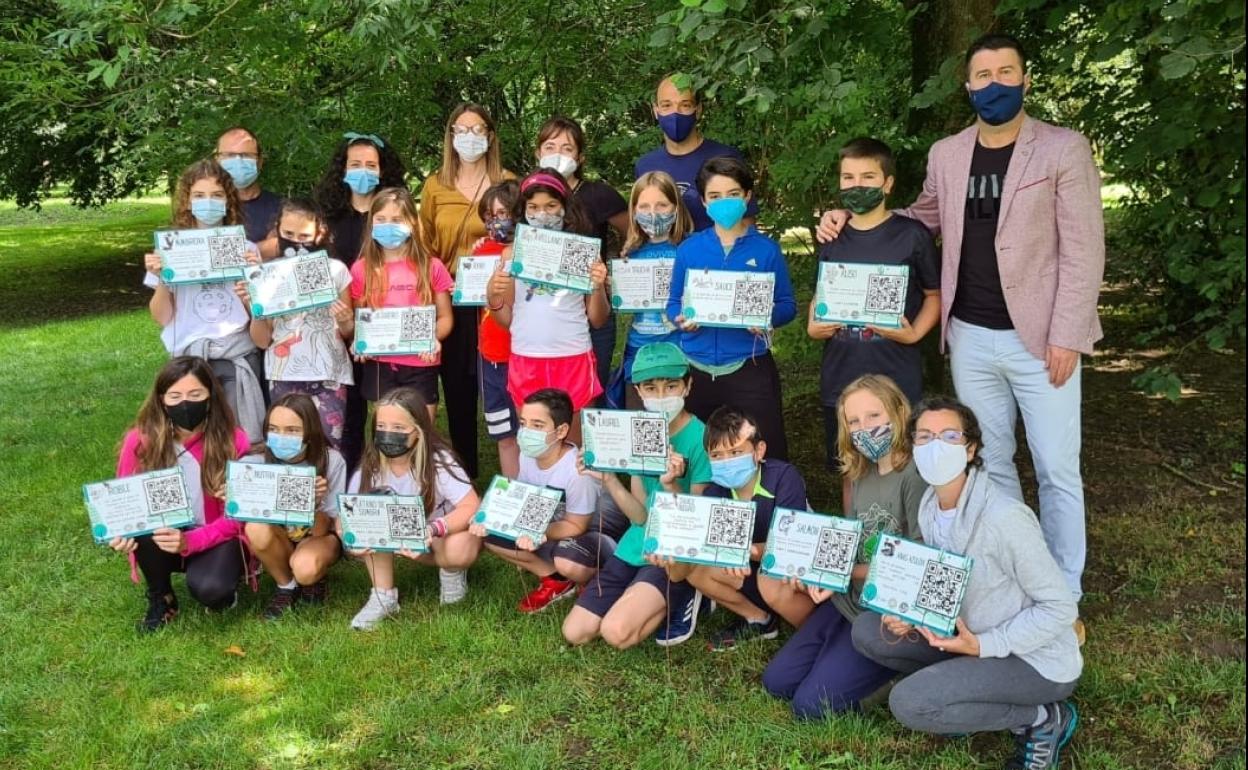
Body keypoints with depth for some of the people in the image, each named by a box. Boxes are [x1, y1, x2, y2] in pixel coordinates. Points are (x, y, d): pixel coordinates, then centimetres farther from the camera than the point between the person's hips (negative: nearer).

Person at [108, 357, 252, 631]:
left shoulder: (232, 441, -15)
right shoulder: (140, 440, -11)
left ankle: (224, 588, 8)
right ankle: (160, 598, -4)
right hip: (160, 540, 2)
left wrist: (190, 542, -30)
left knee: (210, 590, -32)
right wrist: (122, 533, -26)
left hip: (215, 538, -2)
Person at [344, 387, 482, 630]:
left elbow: (471, 507, -30)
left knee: (459, 550, -38)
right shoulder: (369, 469, -13)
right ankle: (383, 596, -13)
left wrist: (432, 530, -46)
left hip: (447, 534, -3)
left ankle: (452, 571, 1)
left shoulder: (438, 462, -23)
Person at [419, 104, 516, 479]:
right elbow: (424, 246, 12)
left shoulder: (507, 183, 2)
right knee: (457, 390, 10)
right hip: (451, 302, 3)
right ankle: (464, 474, 24)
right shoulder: (435, 186, 9)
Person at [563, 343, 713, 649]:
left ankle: (683, 598, 4)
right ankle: (658, 601, 17)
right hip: (636, 547, 6)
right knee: (575, 632, 0)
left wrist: (670, 485, -31)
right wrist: (607, 478, -15)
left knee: (616, 632, -22)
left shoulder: (700, 438, -16)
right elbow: (640, 516, -1)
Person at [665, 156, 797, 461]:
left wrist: (767, 317, -19)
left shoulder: (766, 249, 0)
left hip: (750, 368, -2)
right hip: (697, 369, 2)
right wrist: (682, 319, -13)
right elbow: (673, 303, 9)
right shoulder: (688, 249, 5)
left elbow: (787, 305, 2)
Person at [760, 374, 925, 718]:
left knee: (809, 705, -9)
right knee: (777, 681, 7)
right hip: (848, 601, 8)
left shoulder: (915, 476, -20)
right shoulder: (860, 477, 7)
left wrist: (848, 571, -19)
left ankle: (895, 666, 6)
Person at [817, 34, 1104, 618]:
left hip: (1039, 339, -4)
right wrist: (853, 220, 5)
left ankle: (1063, 596, 17)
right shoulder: (946, 154, 7)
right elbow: (923, 220, 21)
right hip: (970, 338, 4)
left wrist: (1066, 337, -13)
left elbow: (1082, 250, -8)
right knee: (990, 463, 14)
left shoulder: (1065, 149, -6)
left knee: (1056, 470, 3)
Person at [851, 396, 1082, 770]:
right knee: (868, 631, -2)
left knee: (908, 703, -22)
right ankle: (960, 690, 8)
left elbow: (1060, 607, -21)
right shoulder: (930, 507, -2)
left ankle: (1042, 719, -3)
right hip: (975, 637, 8)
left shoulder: (1003, 517, -28)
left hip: (1037, 660, -8)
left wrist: (982, 646, -25)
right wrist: (911, 616, -10)